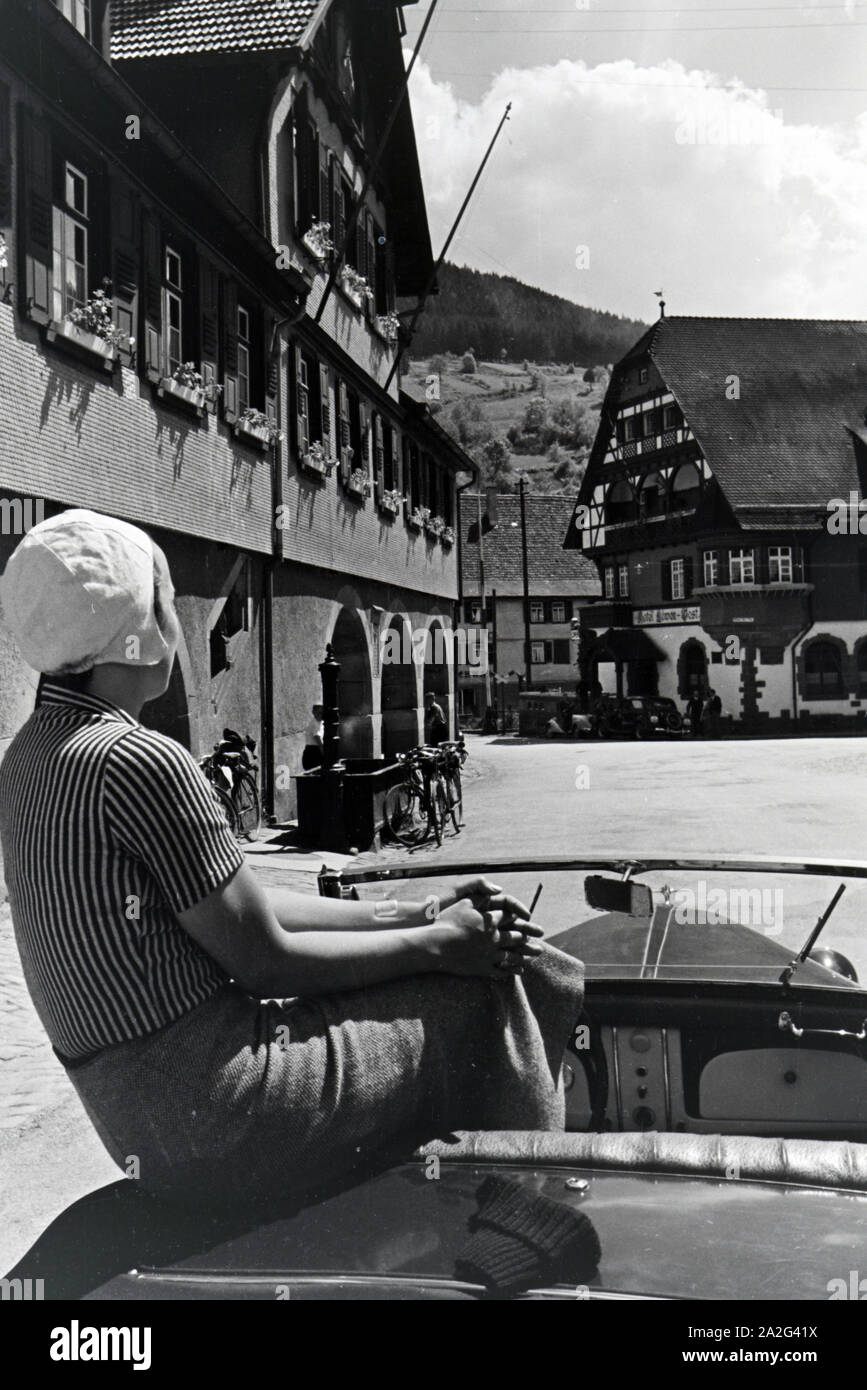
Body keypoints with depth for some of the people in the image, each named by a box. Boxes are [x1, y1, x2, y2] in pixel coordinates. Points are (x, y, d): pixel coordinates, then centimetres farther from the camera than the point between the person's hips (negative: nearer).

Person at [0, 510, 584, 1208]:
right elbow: (264, 958, -18)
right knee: (486, 999, -2)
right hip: (210, 1113, -9)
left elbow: (235, 906, 8)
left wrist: (411, 914, 6)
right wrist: (438, 943, -5)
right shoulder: (141, 760, -23)